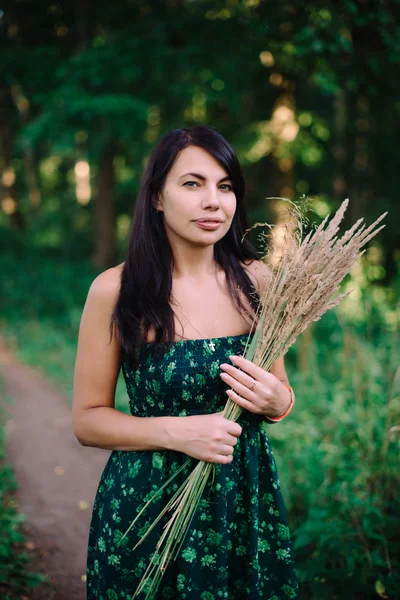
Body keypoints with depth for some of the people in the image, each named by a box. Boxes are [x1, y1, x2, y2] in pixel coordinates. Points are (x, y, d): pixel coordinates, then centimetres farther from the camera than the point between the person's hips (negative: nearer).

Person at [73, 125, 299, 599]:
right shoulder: (114, 290, -13)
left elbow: (281, 393, 9)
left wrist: (275, 401, -14)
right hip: (146, 506, -3)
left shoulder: (255, 280, -4)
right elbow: (87, 419, -7)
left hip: (245, 498, 3)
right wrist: (177, 432, -21)